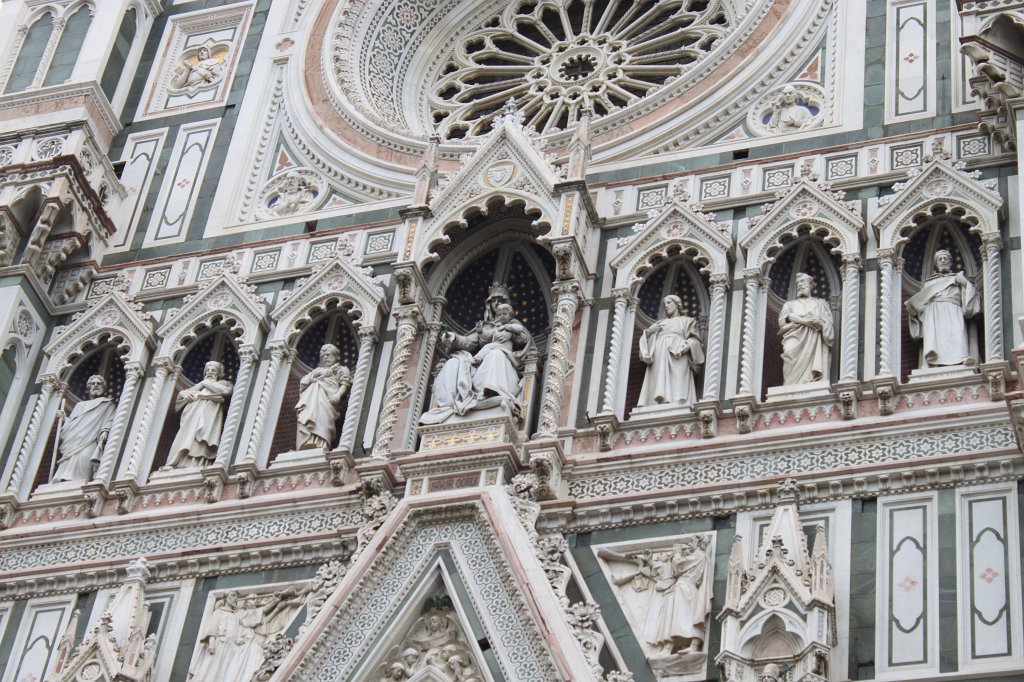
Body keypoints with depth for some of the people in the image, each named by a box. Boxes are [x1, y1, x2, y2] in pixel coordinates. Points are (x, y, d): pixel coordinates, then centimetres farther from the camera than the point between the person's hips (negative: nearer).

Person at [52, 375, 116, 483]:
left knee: (84, 457, -30)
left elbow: (109, 421, 6)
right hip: (73, 442, 5)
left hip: (90, 443, -4)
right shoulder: (80, 405, 35)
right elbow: (70, 423, 32)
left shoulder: (107, 404, 21)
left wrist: (104, 432, -11)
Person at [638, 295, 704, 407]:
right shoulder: (659, 323, 33)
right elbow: (646, 341, 24)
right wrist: (648, 332, 4)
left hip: (677, 360, -3)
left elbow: (694, 340, 8)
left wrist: (685, 346, -12)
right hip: (658, 359, 3)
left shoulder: (687, 321, 24)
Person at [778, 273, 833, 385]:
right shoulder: (790, 304, 31)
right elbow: (784, 318, 8)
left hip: (814, 340, 0)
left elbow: (827, 321, 13)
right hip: (795, 339, 0)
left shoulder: (820, 303, 31)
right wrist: (806, 321, -7)